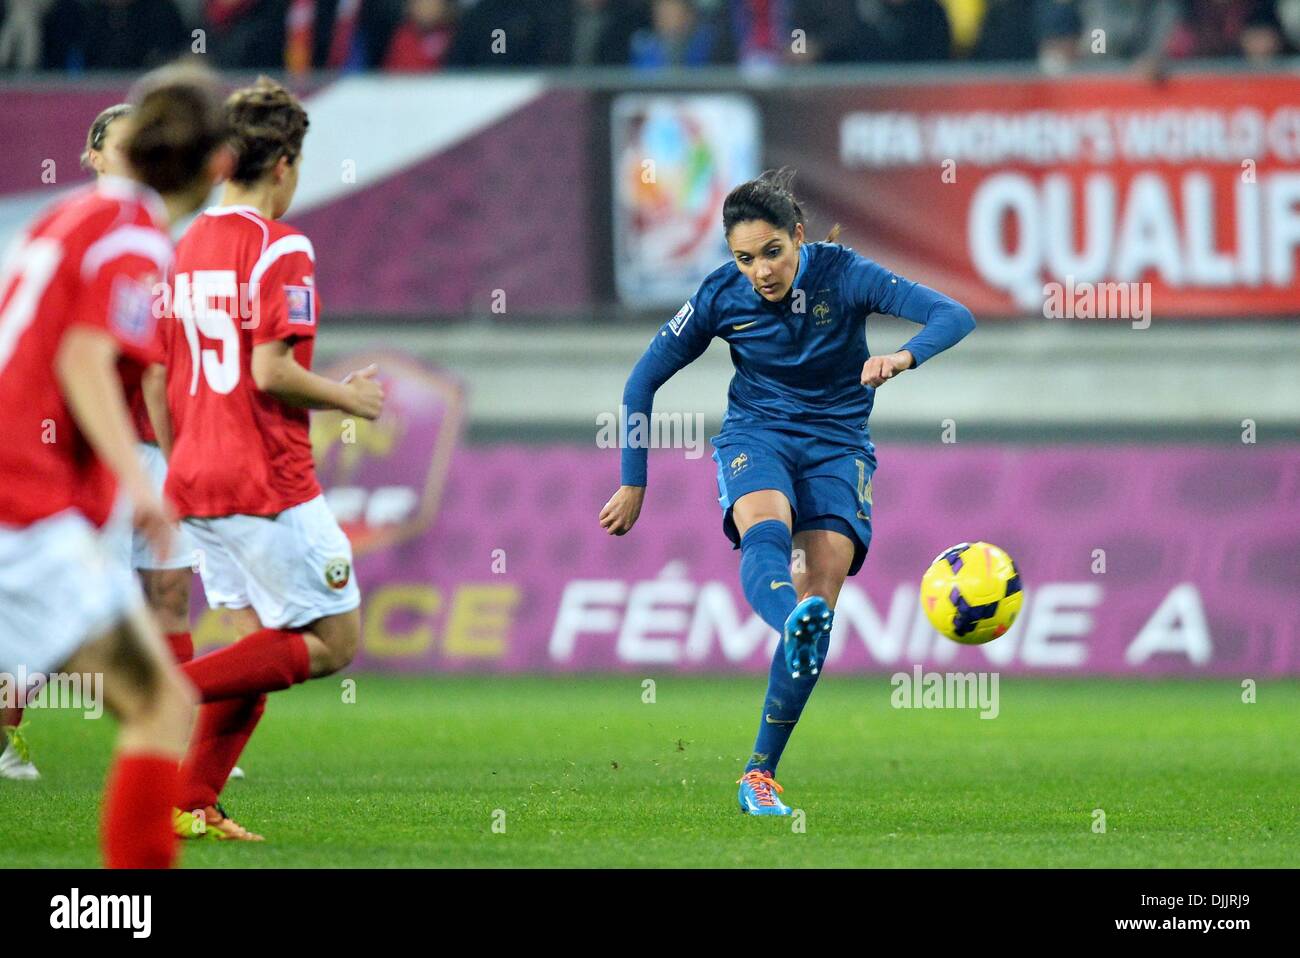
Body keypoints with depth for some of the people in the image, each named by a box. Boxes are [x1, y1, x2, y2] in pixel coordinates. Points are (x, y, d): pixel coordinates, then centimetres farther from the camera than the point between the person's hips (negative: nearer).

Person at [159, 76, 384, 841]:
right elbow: (272, 370, -20)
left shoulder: (189, 245, 12)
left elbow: (159, 376, 15)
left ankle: (194, 803, 4)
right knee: (333, 643, -1)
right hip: (269, 481, -8)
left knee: (265, 644, 15)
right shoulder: (282, 248, -11)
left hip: (197, 480, 8)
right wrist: (349, 397, -4)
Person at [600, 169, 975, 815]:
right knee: (766, 530, -36)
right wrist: (633, 484, 3)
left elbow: (954, 315, -23)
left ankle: (759, 775, -10)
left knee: (820, 600, -16)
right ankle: (794, 627, -70)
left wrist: (904, 357, -44)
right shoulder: (721, 296, -10)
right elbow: (644, 380, 3)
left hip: (836, 443, 0)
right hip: (755, 436, 0)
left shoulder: (843, 275, -14)